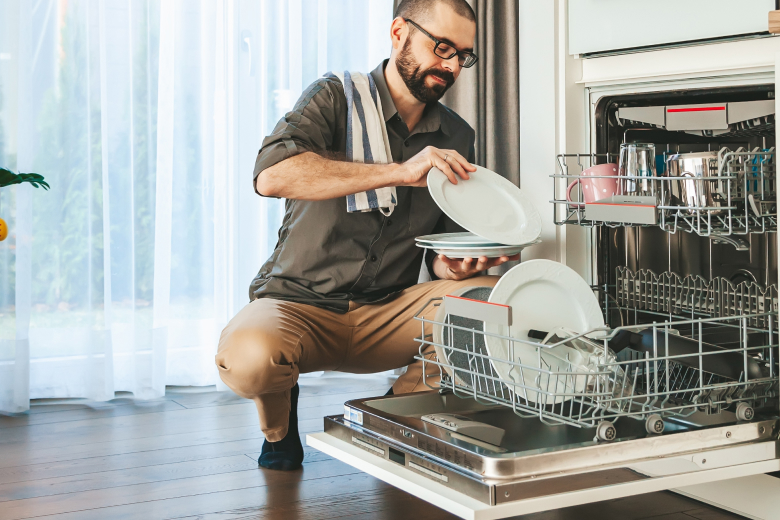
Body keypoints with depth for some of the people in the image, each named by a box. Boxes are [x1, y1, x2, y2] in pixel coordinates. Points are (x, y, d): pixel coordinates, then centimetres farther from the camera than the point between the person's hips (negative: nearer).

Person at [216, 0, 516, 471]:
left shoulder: (457, 138, 9)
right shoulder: (335, 97, -6)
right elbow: (272, 175, -26)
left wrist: (450, 265, -11)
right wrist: (400, 172, -30)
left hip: (387, 312, 4)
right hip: (299, 303, -4)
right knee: (247, 357, -37)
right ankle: (280, 420, 2)